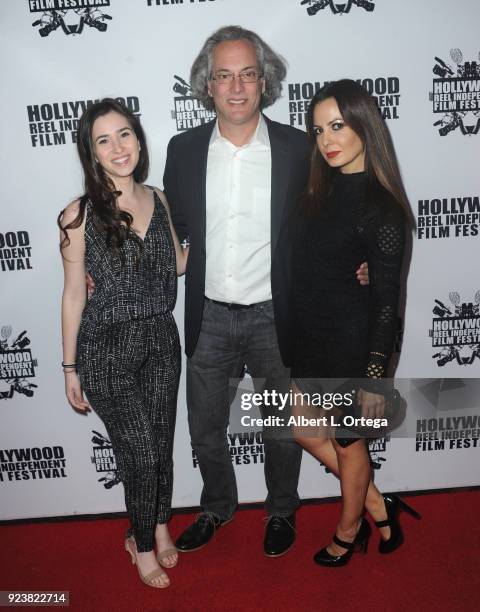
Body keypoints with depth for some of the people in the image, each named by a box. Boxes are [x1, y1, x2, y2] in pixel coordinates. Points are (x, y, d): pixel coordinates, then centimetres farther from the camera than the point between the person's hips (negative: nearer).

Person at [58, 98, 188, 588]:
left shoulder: (159, 201, 3)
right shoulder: (80, 214, -10)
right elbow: (74, 295, -6)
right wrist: (70, 368, -2)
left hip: (160, 340, 4)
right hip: (107, 349, -4)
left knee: (161, 445, 16)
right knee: (141, 453, 5)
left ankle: (157, 527, 43)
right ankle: (143, 543, 34)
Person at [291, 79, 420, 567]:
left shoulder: (380, 206, -16)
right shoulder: (323, 191, 4)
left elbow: (386, 298, -16)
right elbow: (308, 269, 8)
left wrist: (375, 376, -16)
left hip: (351, 344, -8)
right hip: (312, 339, 8)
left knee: (347, 443, 13)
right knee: (304, 430, 20)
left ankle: (348, 534, 42)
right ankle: (378, 509, 39)